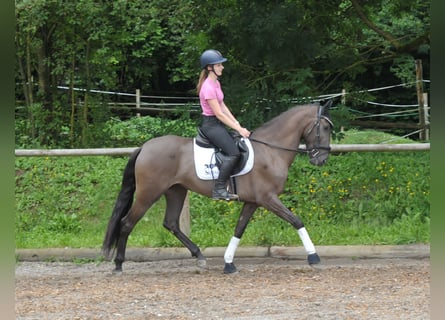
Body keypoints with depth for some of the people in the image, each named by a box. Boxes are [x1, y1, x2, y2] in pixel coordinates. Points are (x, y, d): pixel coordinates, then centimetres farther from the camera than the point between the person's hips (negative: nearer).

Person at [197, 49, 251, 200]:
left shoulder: (216, 83, 12)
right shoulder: (208, 87, -19)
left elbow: (223, 106, 15)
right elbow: (219, 114, -20)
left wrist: (236, 123, 5)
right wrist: (239, 129, -18)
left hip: (217, 124, 10)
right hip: (210, 124, -10)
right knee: (233, 152, -22)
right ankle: (219, 189, -23)